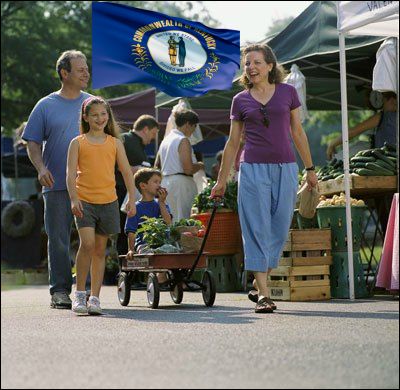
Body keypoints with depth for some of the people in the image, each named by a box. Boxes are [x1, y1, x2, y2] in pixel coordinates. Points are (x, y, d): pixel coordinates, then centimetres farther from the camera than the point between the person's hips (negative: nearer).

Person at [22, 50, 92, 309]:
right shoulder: (46, 106, 6)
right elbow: (33, 144, 5)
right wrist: (41, 168, -11)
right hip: (56, 185, -1)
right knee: (58, 239, 1)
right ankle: (60, 290, 7)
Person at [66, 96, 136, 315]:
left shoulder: (114, 143, 10)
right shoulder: (78, 143, 4)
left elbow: (127, 172, 10)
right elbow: (71, 173, -2)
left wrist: (132, 199, 1)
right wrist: (73, 199, -15)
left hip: (108, 201, 3)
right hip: (84, 201, -2)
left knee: (100, 250, 6)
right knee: (87, 243, -19)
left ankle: (94, 297, 11)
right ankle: (79, 293, -8)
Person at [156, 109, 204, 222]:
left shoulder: (165, 140, 15)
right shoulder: (183, 141, -10)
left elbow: (157, 166, 20)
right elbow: (188, 169, -18)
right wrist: (199, 166, 2)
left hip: (165, 182, 9)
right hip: (180, 182, -9)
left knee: (172, 220, 11)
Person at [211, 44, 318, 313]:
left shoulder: (287, 92, 6)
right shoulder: (240, 100, 6)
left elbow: (298, 132, 11)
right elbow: (233, 142, 11)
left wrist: (310, 168, 10)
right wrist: (222, 180, 12)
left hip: (285, 168, 1)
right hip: (253, 169, -1)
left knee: (279, 229, 2)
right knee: (258, 229, -5)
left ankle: (258, 286, 18)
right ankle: (263, 294, -5)